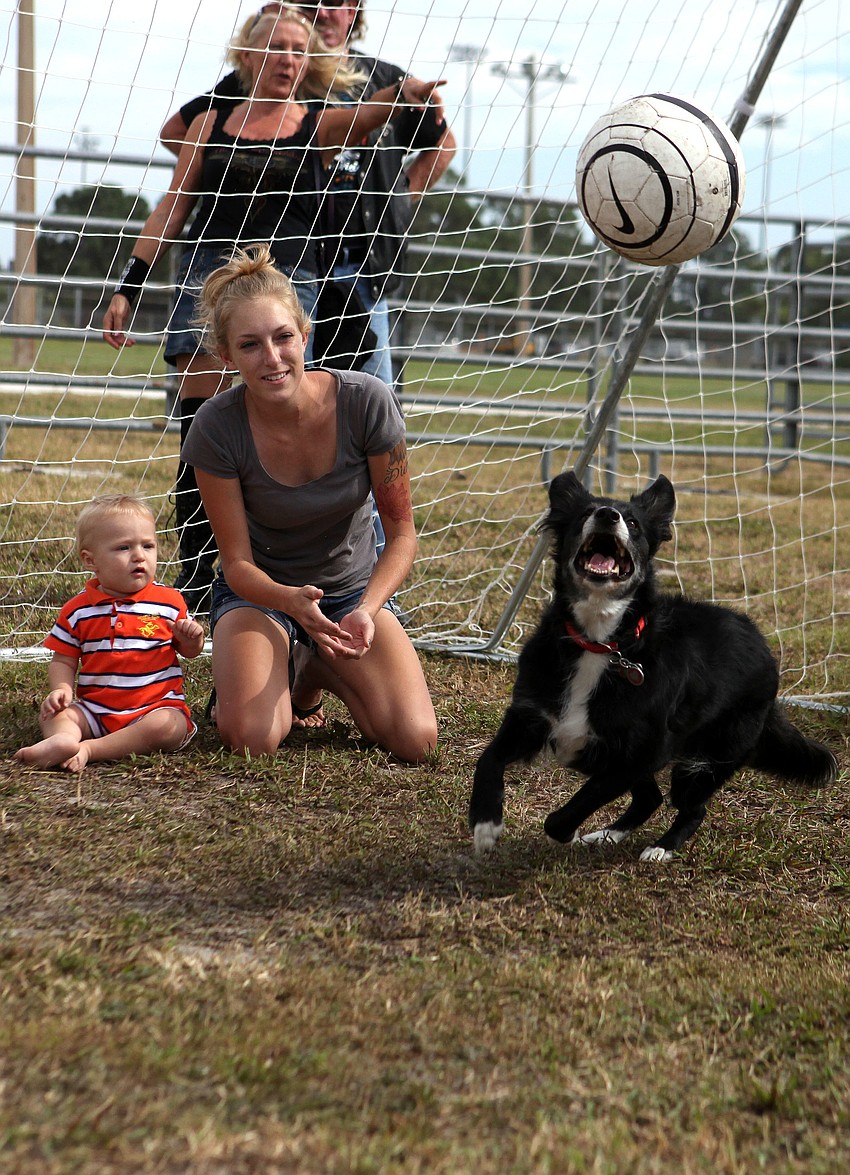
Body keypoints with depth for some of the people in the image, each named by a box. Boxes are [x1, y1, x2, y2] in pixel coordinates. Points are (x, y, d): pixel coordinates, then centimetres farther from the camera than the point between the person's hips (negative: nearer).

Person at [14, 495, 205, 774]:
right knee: (51, 713, -19)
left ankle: (89, 750, -35)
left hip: (157, 705, -2)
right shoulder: (78, 610, 5)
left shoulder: (170, 602, 3)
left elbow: (189, 651, 14)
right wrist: (61, 689, -13)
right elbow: (63, 661, 8)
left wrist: (192, 638, -10)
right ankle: (64, 739, -50)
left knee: (166, 728, -33)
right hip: (95, 710, 2)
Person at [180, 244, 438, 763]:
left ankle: (320, 673, 11)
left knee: (416, 741, -20)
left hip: (355, 589, 1)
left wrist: (367, 610, -31)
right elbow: (238, 562, -16)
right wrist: (294, 603, -38)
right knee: (252, 738, -28)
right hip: (262, 592, -1)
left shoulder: (366, 401, -22)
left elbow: (401, 533, -13)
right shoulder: (216, 427, -22)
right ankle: (286, 672, 8)